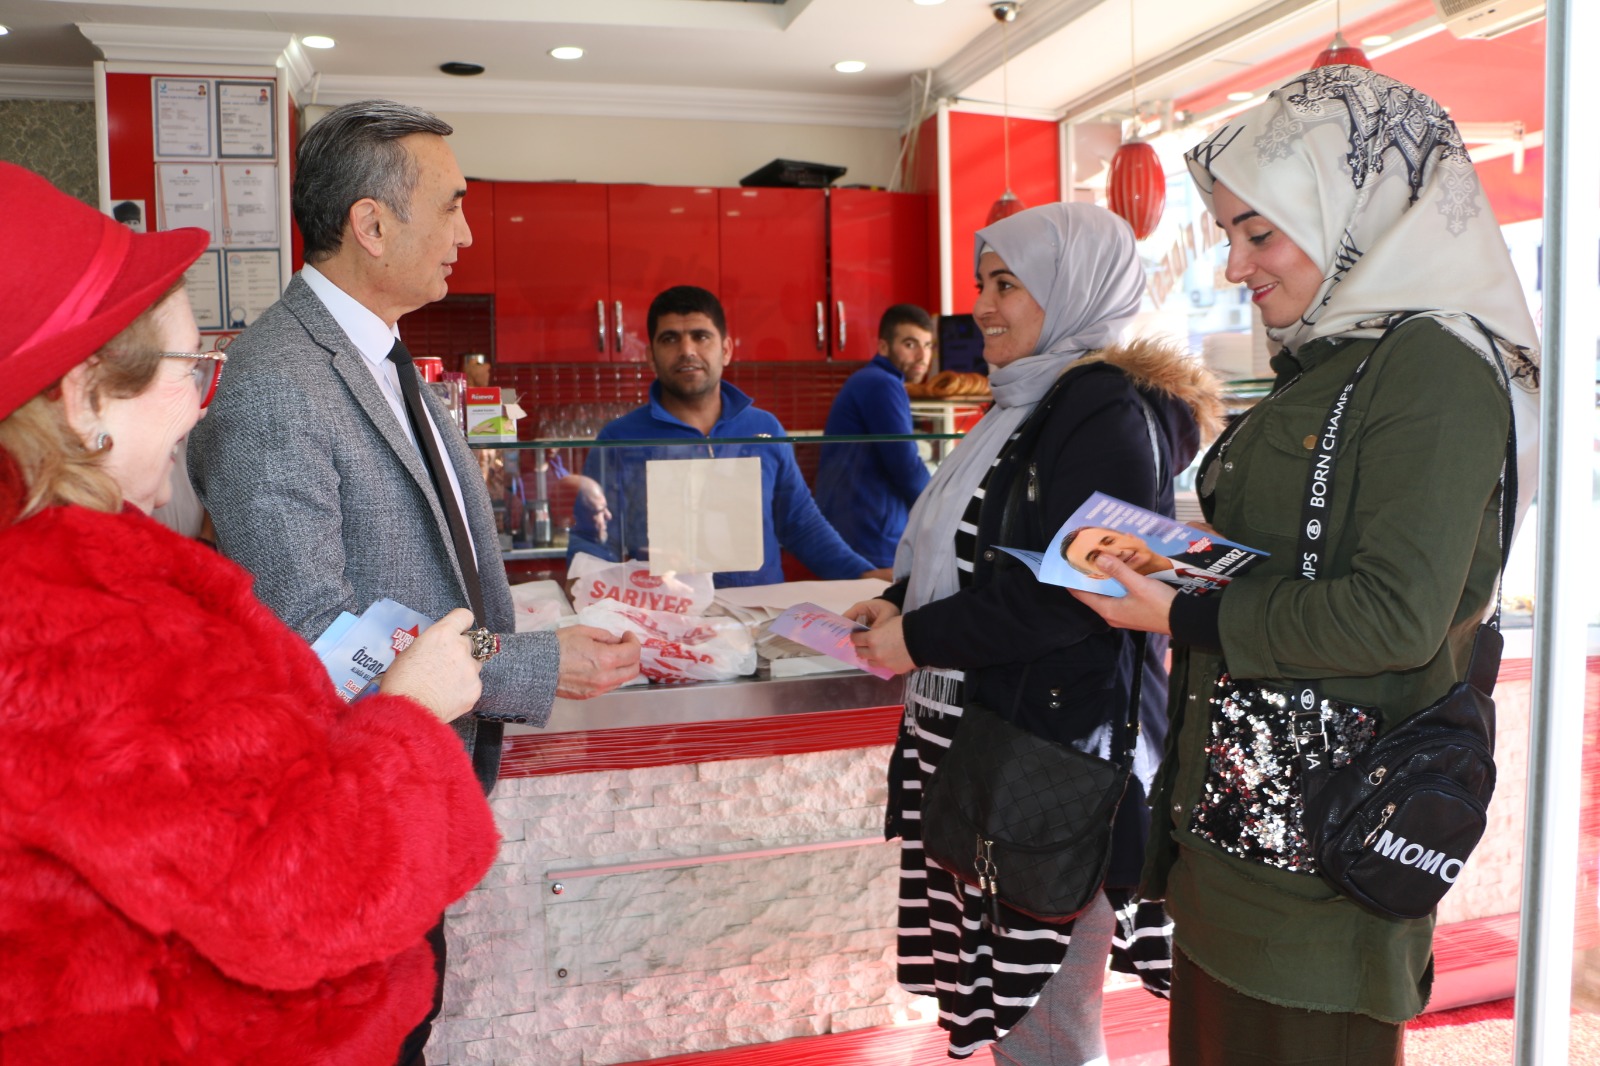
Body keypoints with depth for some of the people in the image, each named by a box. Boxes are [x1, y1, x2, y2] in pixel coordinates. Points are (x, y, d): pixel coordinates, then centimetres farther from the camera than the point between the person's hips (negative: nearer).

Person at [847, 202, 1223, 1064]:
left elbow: (1070, 592, -21)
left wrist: (920, 639, -14)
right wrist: (899, 602, 6)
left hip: (1057, 750, -9)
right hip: (988, 739, 9)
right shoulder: (1030, 403, 17)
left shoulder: (1110, 410, -13)